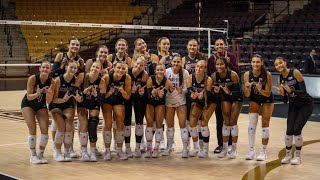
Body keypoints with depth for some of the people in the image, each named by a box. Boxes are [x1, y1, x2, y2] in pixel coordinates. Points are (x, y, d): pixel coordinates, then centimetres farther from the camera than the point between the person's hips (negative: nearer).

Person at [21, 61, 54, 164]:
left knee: (45, 129, -10)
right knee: (32, 129, -14)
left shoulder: (51, 81, -18)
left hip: (41, 106, 3)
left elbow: (49, 101, -16)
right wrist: (37, 94, -41)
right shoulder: (32, 78, -25)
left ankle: (41, 154, 6)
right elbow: (29, 97, -23)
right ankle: (33, 155, -3)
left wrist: (48, 93, -36)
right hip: (28, 105, -3)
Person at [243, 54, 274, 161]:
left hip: (267, 100, -2)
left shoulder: (267, 75, -28)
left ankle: (263, 151, 10)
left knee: (265, 125, 0)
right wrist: (248, 88, -37)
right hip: (254, 98, 2)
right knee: (252, 123, -8)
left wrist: (260, 90, -42)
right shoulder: (247, 74, -21)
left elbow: (268, 93, -23)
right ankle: (251, 150, -1)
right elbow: (247, 95, -16)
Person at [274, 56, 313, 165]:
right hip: (293, 105, 5)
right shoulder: (280, 80, -3)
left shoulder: (295, 73, -20)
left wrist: (291, 91, -37)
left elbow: (304, 91, -23)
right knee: (289, 130, -7)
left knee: (296, 129, -13)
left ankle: (298, 156, 3)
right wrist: (282, 94, -20)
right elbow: (285, 100, 1)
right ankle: (288, 155, 11)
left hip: (306, 104, -5)